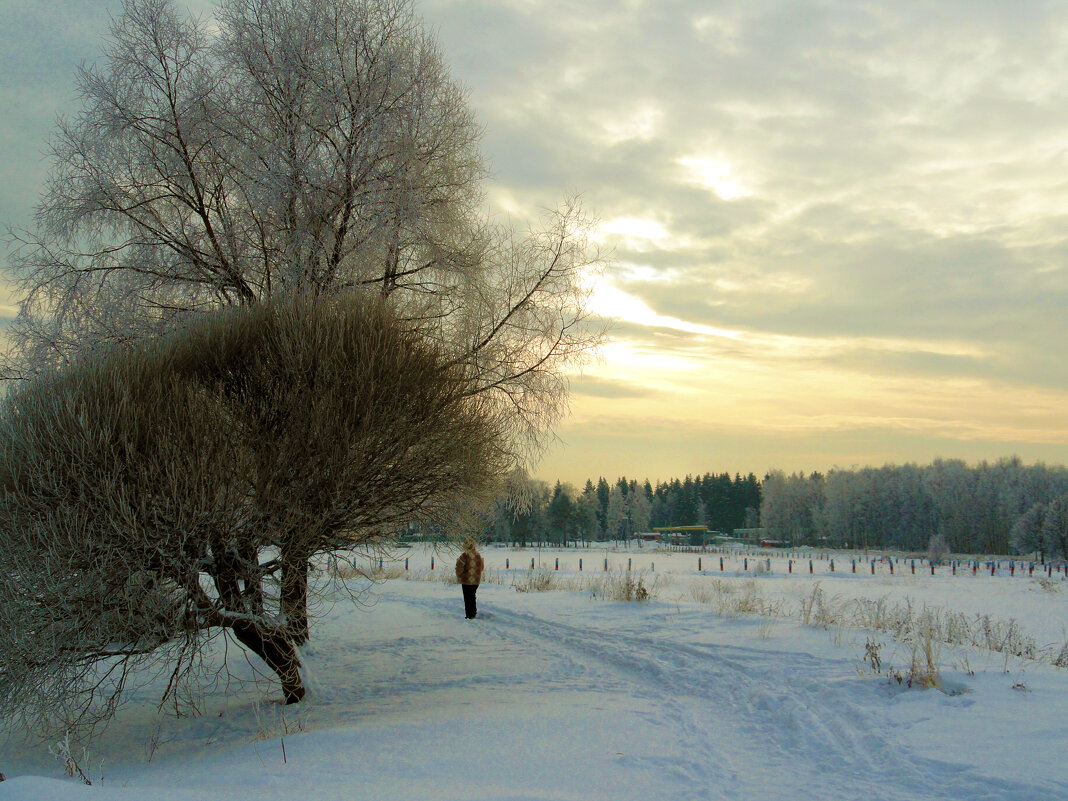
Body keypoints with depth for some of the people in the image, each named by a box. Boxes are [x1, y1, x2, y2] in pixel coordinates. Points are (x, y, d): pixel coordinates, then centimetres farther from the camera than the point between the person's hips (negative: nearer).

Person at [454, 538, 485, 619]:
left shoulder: (464, 555, -16)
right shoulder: (478, 555, 2)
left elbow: (459, 567, -16)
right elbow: (482, 566, 14)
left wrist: (458, 576, -2)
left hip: (466, 580, -5)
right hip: (476, 580, 5)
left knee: (467, 597, 3)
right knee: (473, 596, 20)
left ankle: (469, 615, 2)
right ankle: (474, 613, 25)